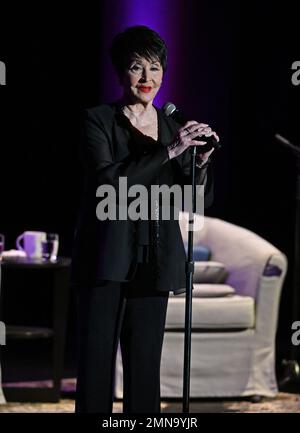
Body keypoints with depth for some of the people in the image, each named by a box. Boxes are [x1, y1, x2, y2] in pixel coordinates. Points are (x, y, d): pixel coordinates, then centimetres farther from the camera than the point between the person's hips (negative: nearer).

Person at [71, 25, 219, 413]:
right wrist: (169, 151, -22)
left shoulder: (173, 126, 12)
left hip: (154, 261, 4)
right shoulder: (98, 120, -1)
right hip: (107, 259, -4)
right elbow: (109, 181, -17)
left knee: (145, 364, 3)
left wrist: (200, 161, -11)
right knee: (96, 362, -7)